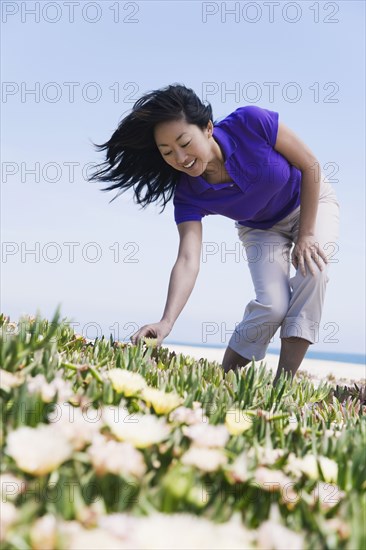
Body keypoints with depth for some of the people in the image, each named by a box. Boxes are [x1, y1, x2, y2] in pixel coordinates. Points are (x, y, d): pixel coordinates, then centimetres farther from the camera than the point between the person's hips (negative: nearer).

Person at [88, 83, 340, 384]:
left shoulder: (251, 123, -35)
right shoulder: (188, 194, -29)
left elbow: (311, 166, -23)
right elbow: (188, 261, -37)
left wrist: (306, 234, -21)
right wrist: (166, 322, -52)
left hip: (312, 200, 0)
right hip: (261, 228, 1)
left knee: (313, 270, -26)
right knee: (272, 304, -21)